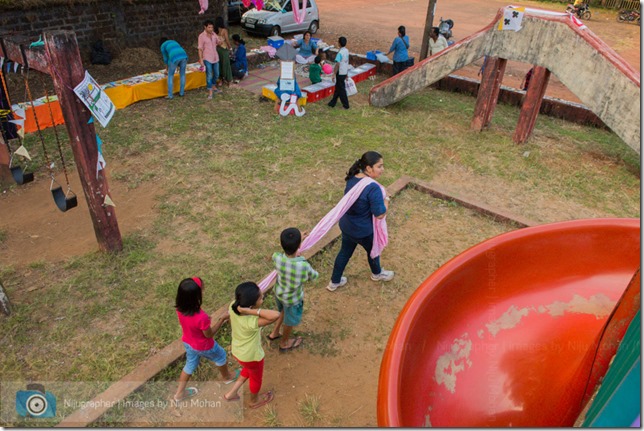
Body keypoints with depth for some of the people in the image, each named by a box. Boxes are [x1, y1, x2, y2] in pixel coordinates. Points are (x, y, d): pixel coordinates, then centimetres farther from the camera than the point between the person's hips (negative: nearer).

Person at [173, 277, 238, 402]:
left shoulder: (180, 308, -23)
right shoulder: (201, 317, -44)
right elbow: (209, 334, -24)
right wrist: (222, 319, -21)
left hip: (187, 342, 5)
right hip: (203, 347, -5)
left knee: (190, 364, 32)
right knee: (220, 356, 27)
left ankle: (180, 393, 50)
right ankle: (228, 377, 56)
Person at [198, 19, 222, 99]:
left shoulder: (214, 34, 3)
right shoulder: (202, 36, -12)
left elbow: (218, 42, 14)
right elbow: (200, 49, -10)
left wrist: (220, 41, -11)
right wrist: (201, 60, -15)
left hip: (215, 58, 6)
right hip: (207, 59, -6)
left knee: (216, 74, 17)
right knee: (209, 75, -6)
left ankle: (214, 87, 38)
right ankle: (210, 92, 0)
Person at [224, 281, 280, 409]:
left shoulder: (233, 306, -24)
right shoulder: (251, 322, -44)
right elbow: (276, 315, -60)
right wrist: (251, 311, -54)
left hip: (237, 350, 6)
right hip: (252, 355, -6)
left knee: (248, 371, 38)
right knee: (256, 378, 29)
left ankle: (231, 393, 50)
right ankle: (255, 401, 57)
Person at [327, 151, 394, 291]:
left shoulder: (352, 179, -6)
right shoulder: (373, 188, -32)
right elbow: (380, 214, -27)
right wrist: (386, 201, -9)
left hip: (346, 226, 6)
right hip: (364, 231, -6)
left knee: (345, 252, 25)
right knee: (373, 250, 25)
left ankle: (334, 282, 40)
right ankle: (377, 273, 54)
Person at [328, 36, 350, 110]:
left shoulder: (340, 53, -22)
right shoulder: (347, 51, 5)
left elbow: (337, 65, -24)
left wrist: (334, 74, -17)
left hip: (340, 73, -9)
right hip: (345, 72, 9)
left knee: (341, 89, 2)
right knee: (337, 88, 17)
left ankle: (346, 105, 9)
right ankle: (333, 103, 27)